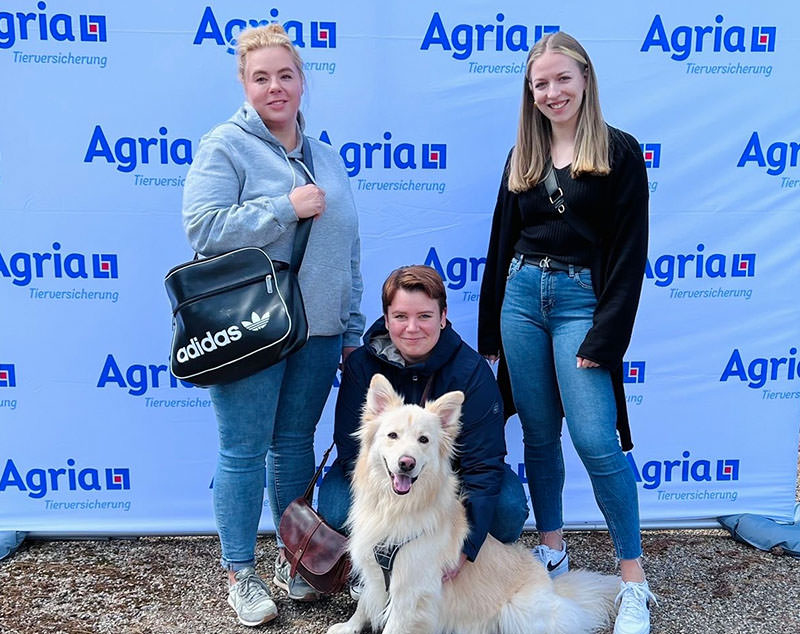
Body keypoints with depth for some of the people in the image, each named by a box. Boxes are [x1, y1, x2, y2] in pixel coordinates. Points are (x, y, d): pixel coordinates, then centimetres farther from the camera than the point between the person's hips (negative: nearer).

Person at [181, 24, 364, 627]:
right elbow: (203, 227, -15)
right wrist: (286, 207, -17)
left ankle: (293, 555, 30)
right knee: (245, 450, 3)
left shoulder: (327, 159, 15)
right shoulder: (225, 146, -3)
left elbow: (348, 252, 16)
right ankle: (240, 573, 19)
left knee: (296, 442, 14)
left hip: (318, 330, 5)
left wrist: (352, 329, 14)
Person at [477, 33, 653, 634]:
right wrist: (489, 331, 13)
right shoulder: (523, 156, 13)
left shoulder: (619, 151, -2)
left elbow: (628, 252, -7)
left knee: (597, 442, -9)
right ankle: (552, 547, 28)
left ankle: (634, 578, 8)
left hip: (582, 300, -5)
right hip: (522, 295, 5)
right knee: (539, 434, 10)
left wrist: (605, 339, -14)